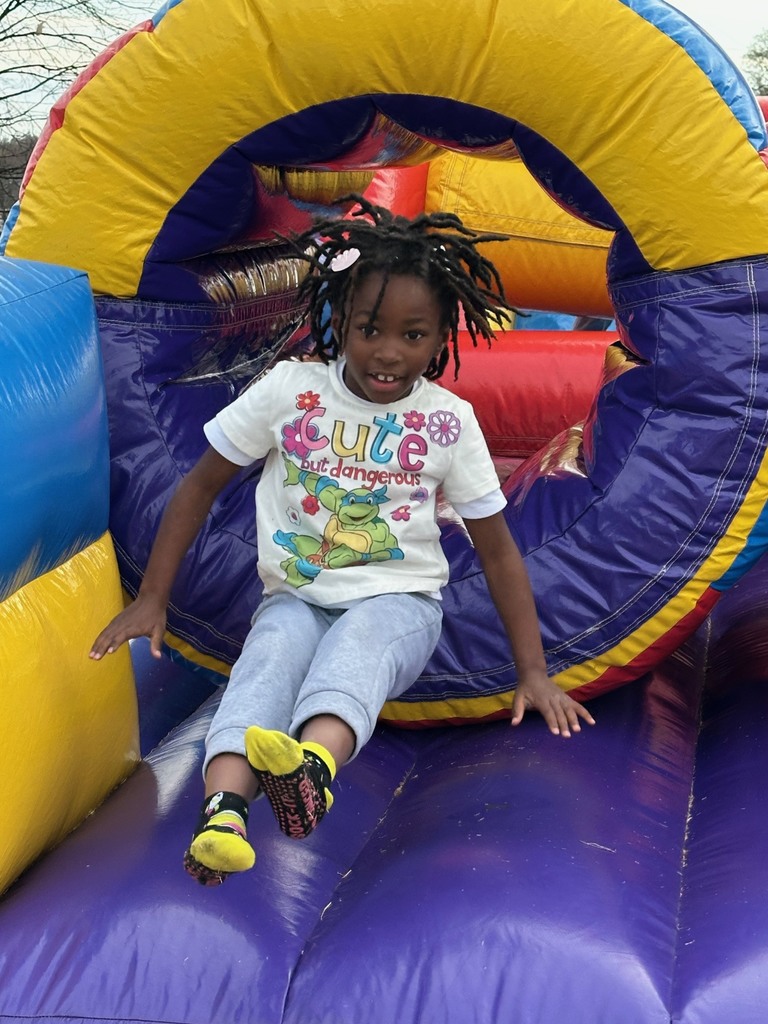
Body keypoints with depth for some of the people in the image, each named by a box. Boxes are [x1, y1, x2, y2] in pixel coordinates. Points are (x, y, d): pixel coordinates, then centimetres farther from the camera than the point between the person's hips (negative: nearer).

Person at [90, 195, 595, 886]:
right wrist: (151, 600, 5)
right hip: (297, 598, 1)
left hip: (397, 602, -1)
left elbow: (497, 550, 4)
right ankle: (223, 808, -56)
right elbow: (200, 486, 7)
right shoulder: (289, 390, -2)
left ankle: (315, 763, -66)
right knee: (272, 654, -34)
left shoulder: (449, 422, -2)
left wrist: (534, 672, 1)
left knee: (356, 643, -37)